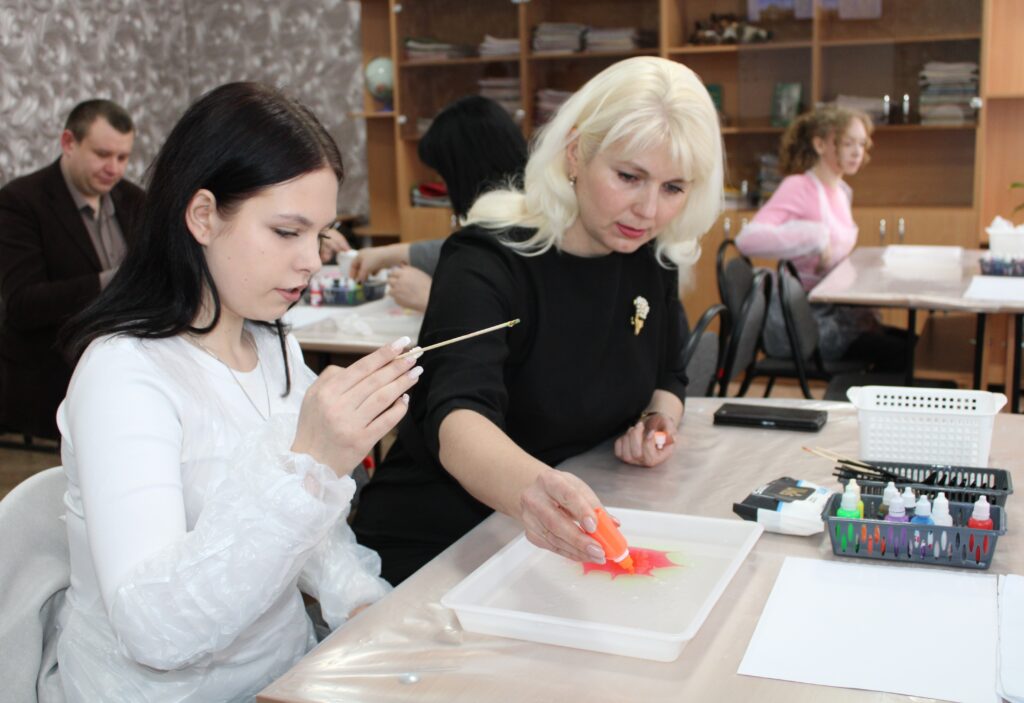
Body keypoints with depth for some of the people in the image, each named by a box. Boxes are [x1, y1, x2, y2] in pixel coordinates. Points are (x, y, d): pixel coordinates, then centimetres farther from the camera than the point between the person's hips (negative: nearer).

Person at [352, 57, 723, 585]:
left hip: (567, 538, 7)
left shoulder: (650, 259, 1)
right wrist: (527, 489, -56)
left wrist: (659, 418, -5)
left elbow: (667, 376, 19)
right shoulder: (488, 262, -18)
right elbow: (457, 419, -34)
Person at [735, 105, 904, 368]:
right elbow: (747, 239, -29)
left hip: (832, 313, 8)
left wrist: (860, 311, 8)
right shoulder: (799, 187, -13)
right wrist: (815, 237, -29)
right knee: (895, 353, -17)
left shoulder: (842, 192, 12)